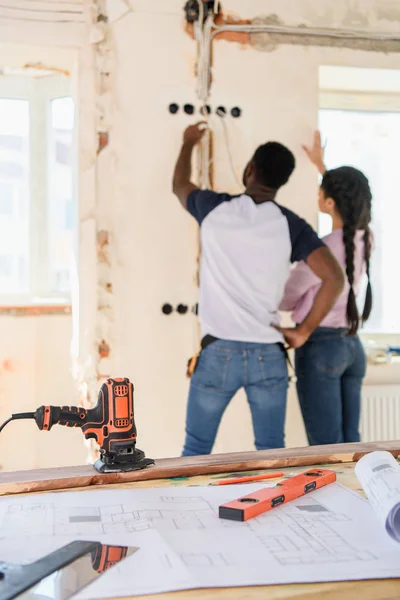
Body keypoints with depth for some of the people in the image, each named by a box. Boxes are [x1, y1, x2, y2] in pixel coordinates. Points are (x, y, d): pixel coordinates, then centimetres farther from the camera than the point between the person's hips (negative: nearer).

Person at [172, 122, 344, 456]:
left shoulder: (214, 209, 0)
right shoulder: (290, 224, -1)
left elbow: (179, 186, 23)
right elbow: (334, 278, -12)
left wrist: (189, 143, 41)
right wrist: (304, 330, -2)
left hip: (219, 352, 0)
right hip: (268, 355, 1)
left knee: (196, 451, 11)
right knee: (271, 453, 11)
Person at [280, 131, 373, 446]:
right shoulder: (365, 238, 2)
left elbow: (286, 300, -5)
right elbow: (349, 199, 25)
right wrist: (321, 165, 37)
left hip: (321, 346, -7)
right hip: (352, 345, 7)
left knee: (326, 448, -2)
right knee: (351, 442, 12)